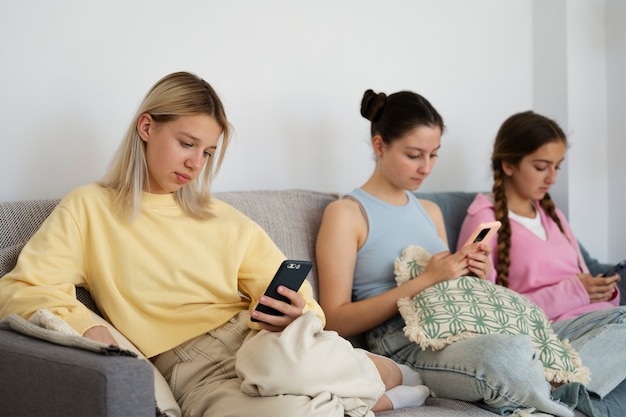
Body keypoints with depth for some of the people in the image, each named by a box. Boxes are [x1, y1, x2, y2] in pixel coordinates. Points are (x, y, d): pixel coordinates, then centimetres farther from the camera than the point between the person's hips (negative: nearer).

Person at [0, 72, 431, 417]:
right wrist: (88, 329, -19)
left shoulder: (227, 222, 19)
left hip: (258, 341, 3)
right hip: (196, 372, -2)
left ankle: (388, 375, -8)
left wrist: (295, 315, -9)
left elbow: (301, 304, 16)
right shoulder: (89, 209, 10)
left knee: (287, 362, -37)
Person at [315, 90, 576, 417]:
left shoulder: (430, 212, 24)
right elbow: (336, 321, -4)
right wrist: (425, 280, -11)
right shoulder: (346, 214, 3)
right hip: (402, 347, -6)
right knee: (509, 354, -35)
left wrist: (472, 276, 5)